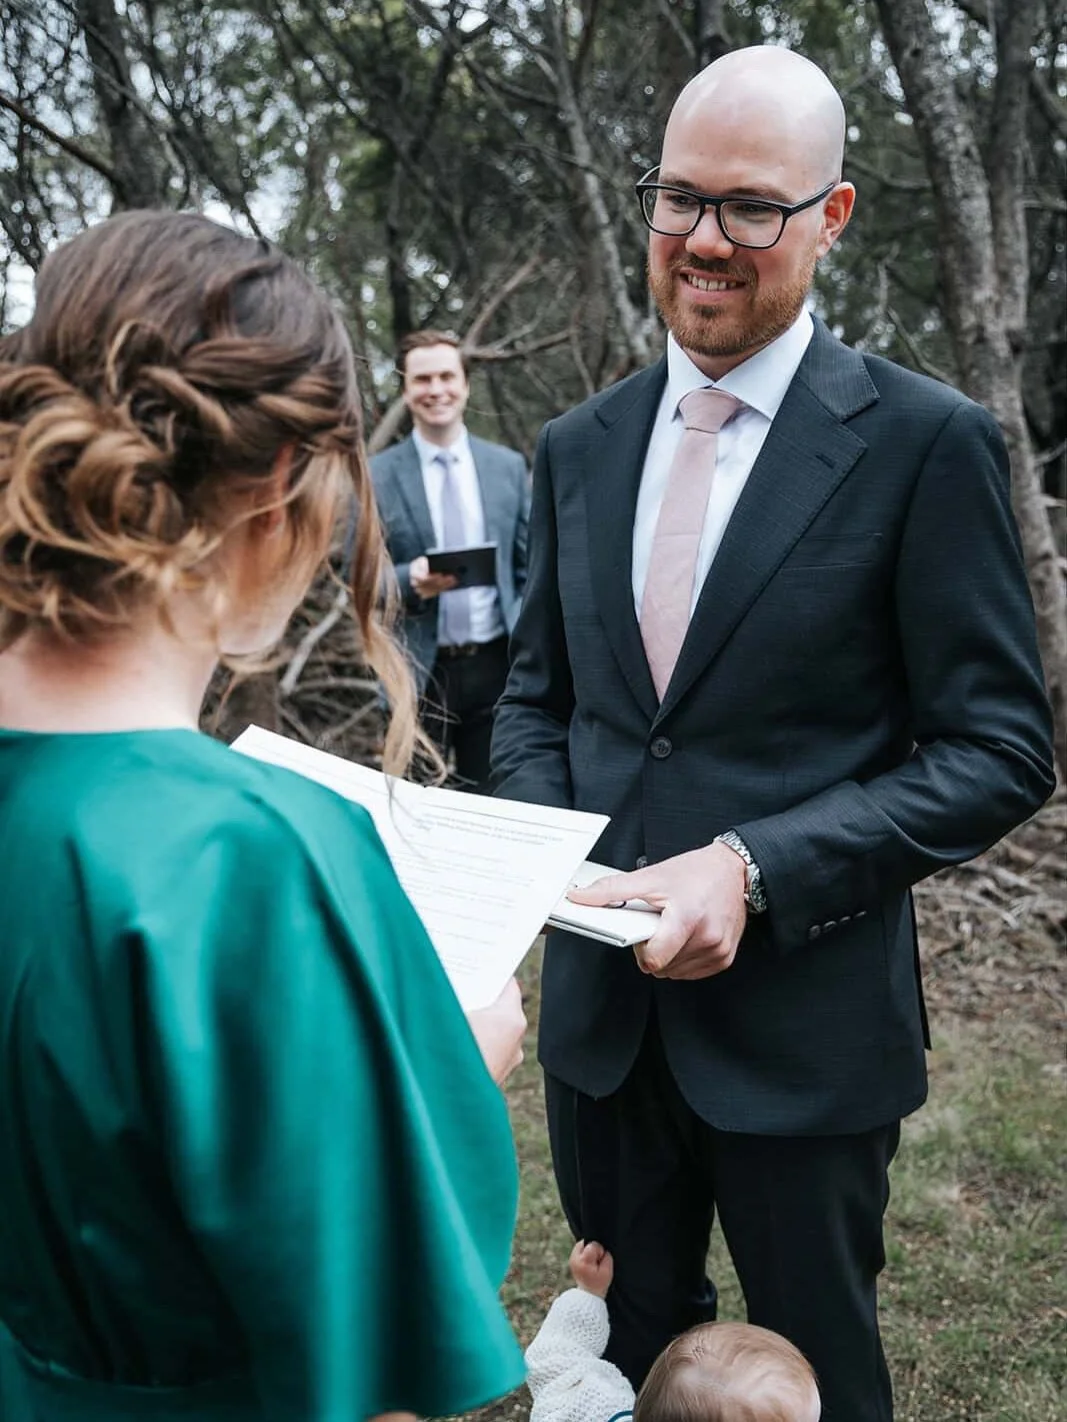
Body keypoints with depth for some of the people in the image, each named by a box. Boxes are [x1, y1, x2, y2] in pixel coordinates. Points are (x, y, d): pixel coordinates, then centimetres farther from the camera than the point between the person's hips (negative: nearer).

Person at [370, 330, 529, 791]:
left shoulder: (508, 466, 7)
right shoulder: (376, 476, -1)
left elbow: (530, 570, 10)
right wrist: (410, 580, -20)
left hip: (495, 666, 2)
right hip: (418, 672, -2)